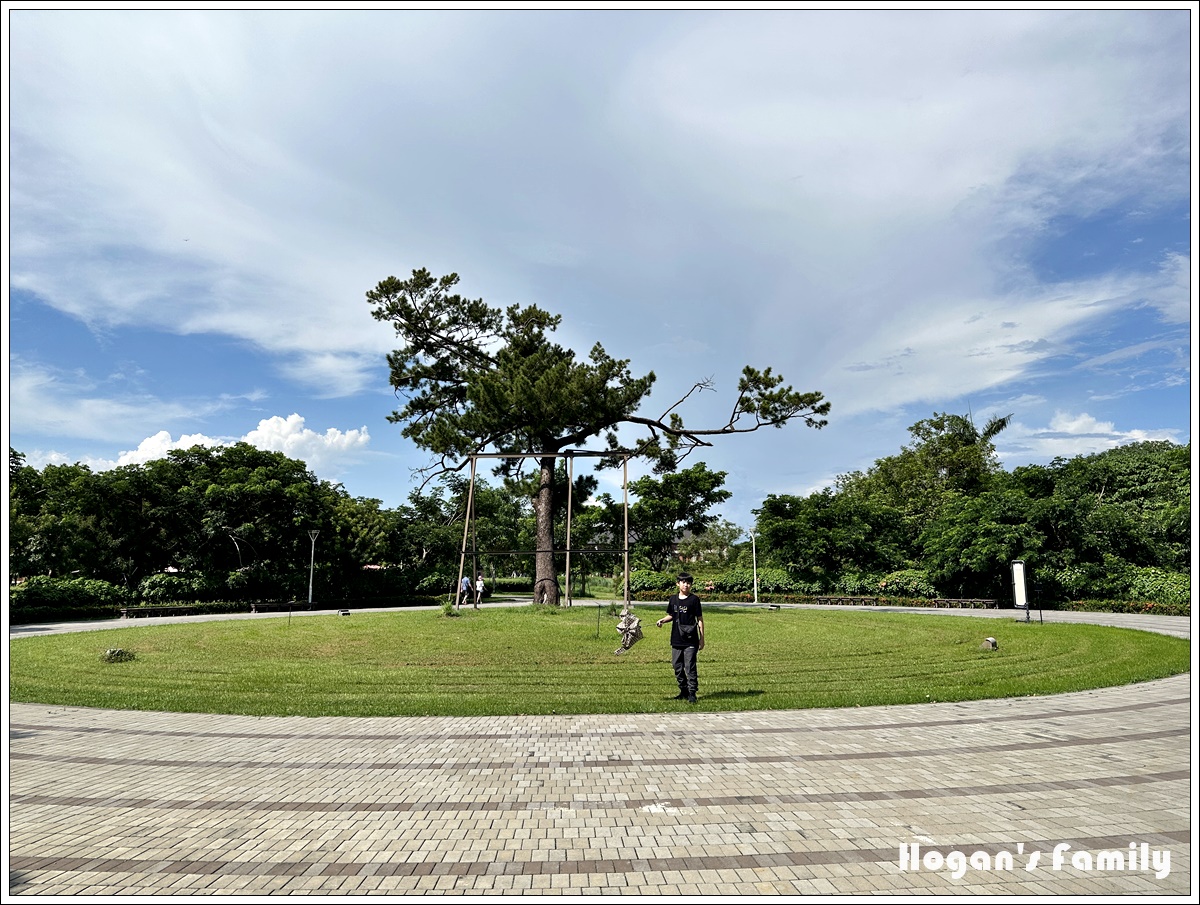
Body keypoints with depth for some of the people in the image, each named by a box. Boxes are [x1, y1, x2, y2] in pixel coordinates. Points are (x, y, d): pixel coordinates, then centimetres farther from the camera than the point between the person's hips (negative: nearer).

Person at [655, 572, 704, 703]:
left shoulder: (694, 599, -4)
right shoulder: (673, 599, 8)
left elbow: (700, 619, -1)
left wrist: (702, 638, -4)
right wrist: (662, 620, -3)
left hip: (690, 641, -5)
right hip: (676, 640, 5)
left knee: (690, 667, -6)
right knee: (677, 667, 11)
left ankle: (692, 693, 2)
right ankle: (684, 691, 24)